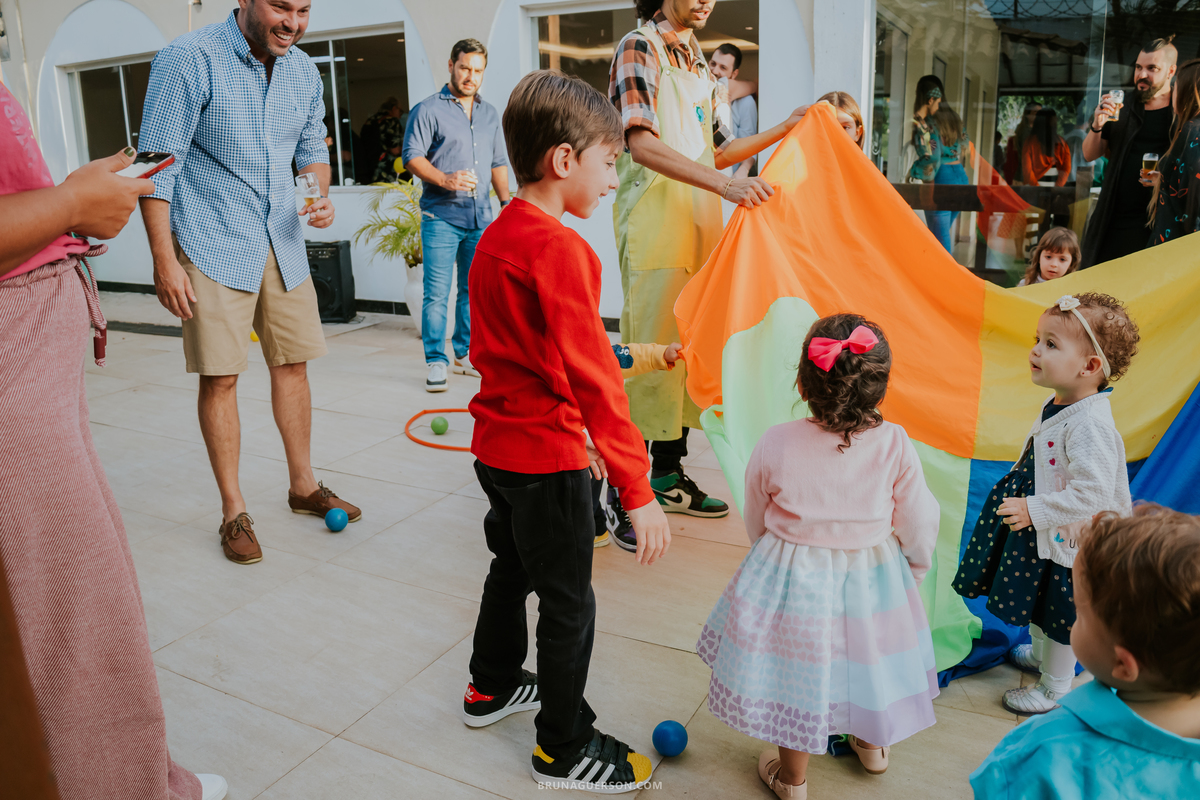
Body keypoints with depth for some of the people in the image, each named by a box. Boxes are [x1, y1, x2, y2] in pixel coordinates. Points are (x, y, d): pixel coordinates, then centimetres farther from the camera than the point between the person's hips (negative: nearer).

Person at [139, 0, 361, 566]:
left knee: (292, 362, 10)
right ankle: (233, 512, 12)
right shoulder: (187, 60, -12)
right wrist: (164, 259, -16)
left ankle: (303, 486, 26)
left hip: (282, 242, 6)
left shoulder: (303, 71, 6)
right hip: (214, 245, -5)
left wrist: (319, 197, -5)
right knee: (221, 376, -2)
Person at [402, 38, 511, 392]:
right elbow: (412, 156, -6)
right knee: (437, 293, -7)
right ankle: (436, 362, 0)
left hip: (481, 215, 5)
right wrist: (445, 180, -21)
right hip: (441, 215, -5)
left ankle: (466, 354, 20)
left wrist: (506, 203, 14)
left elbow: (498, 163, 22)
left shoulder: (490, 113, 18)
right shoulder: (428, 109, 0)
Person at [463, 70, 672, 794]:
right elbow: (593, 377, -27)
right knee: (569, 605, 6)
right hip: (546, 459, -9)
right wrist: (638, 490, -24)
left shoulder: (496, 237, 7)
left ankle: (492, 686, 46)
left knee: (513, 569, 27)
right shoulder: (559, 249, -23)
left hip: (497, 442, 9)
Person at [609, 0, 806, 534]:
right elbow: (642, 145, -20)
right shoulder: (640, 49, -4)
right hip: (654, 225, -8)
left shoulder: (699, 65, 22)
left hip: (700, 225, 8)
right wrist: (726, 185, -30)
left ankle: (668, 477, 20)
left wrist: (786, 130, 16)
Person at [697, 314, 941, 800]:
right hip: (871, 579, 2)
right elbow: (918, 527, -6)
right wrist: (914, 569, 15)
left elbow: (755, 523, -3)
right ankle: (873, 743, 53)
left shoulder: (776, 443, -18)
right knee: (866, 652, 27)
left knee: (796, 667, 17)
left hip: (789, 577, -1)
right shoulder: (894, 445, -18)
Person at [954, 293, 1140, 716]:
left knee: (1061, 615, 12)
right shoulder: (1057, 406, -2)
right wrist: (1027, 505, 20)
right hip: (1040, 531, 9)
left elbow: (1091, 493, -34)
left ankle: (1055, 687, 32)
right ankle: (1040, 653, 53)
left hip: (1066, 541, -9)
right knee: (1037, 601, 29)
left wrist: (1033, 510, -32)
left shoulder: (1090, 425, -32)